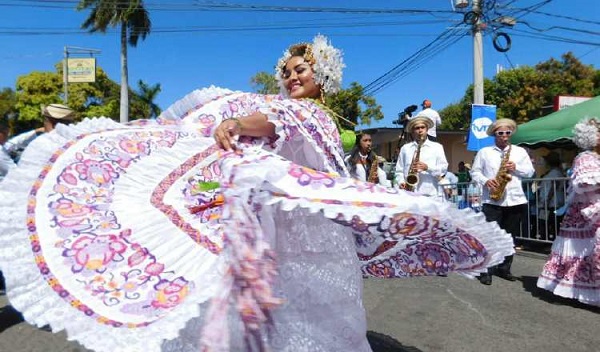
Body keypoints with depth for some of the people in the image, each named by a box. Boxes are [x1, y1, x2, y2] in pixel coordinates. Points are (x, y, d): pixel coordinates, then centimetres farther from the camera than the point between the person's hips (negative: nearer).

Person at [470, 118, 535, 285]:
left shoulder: (520, 151, 12)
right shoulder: (484, 152, 7)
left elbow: (530, 171, 10)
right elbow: (474, 171, 6)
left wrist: (516, 168, -9)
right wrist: (485, 181, -12)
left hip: (515, 200, 3)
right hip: (492, 200, -3)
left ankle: (504, 268, 21)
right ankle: (486, 270, 0)